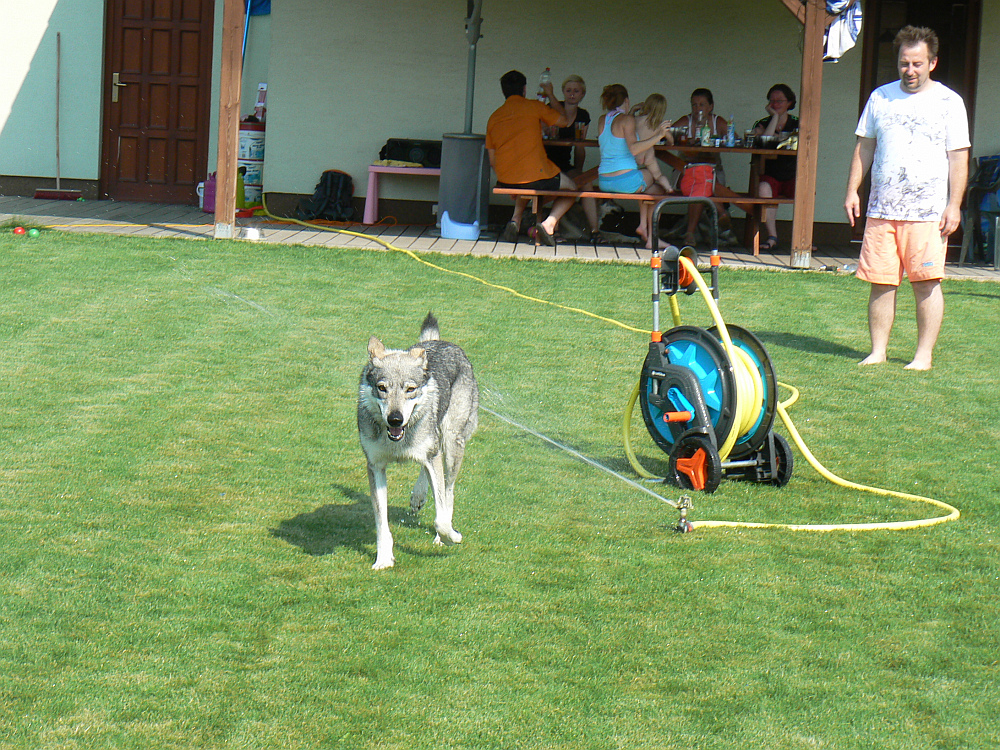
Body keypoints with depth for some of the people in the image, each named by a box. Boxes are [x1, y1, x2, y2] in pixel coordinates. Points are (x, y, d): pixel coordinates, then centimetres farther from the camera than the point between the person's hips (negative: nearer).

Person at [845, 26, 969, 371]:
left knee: (926, 283, -6)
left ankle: (924, 354, 1)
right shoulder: (880, 97, 13)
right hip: (881, 209, 3)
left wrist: (954, 205, -6)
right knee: (880, 282, 3)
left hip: (927, 212, -3)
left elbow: (958, 157, 2)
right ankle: (878, 351, 11)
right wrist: (853, 190, 9)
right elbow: (864, 148, 19)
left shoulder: (948, 102, 3)